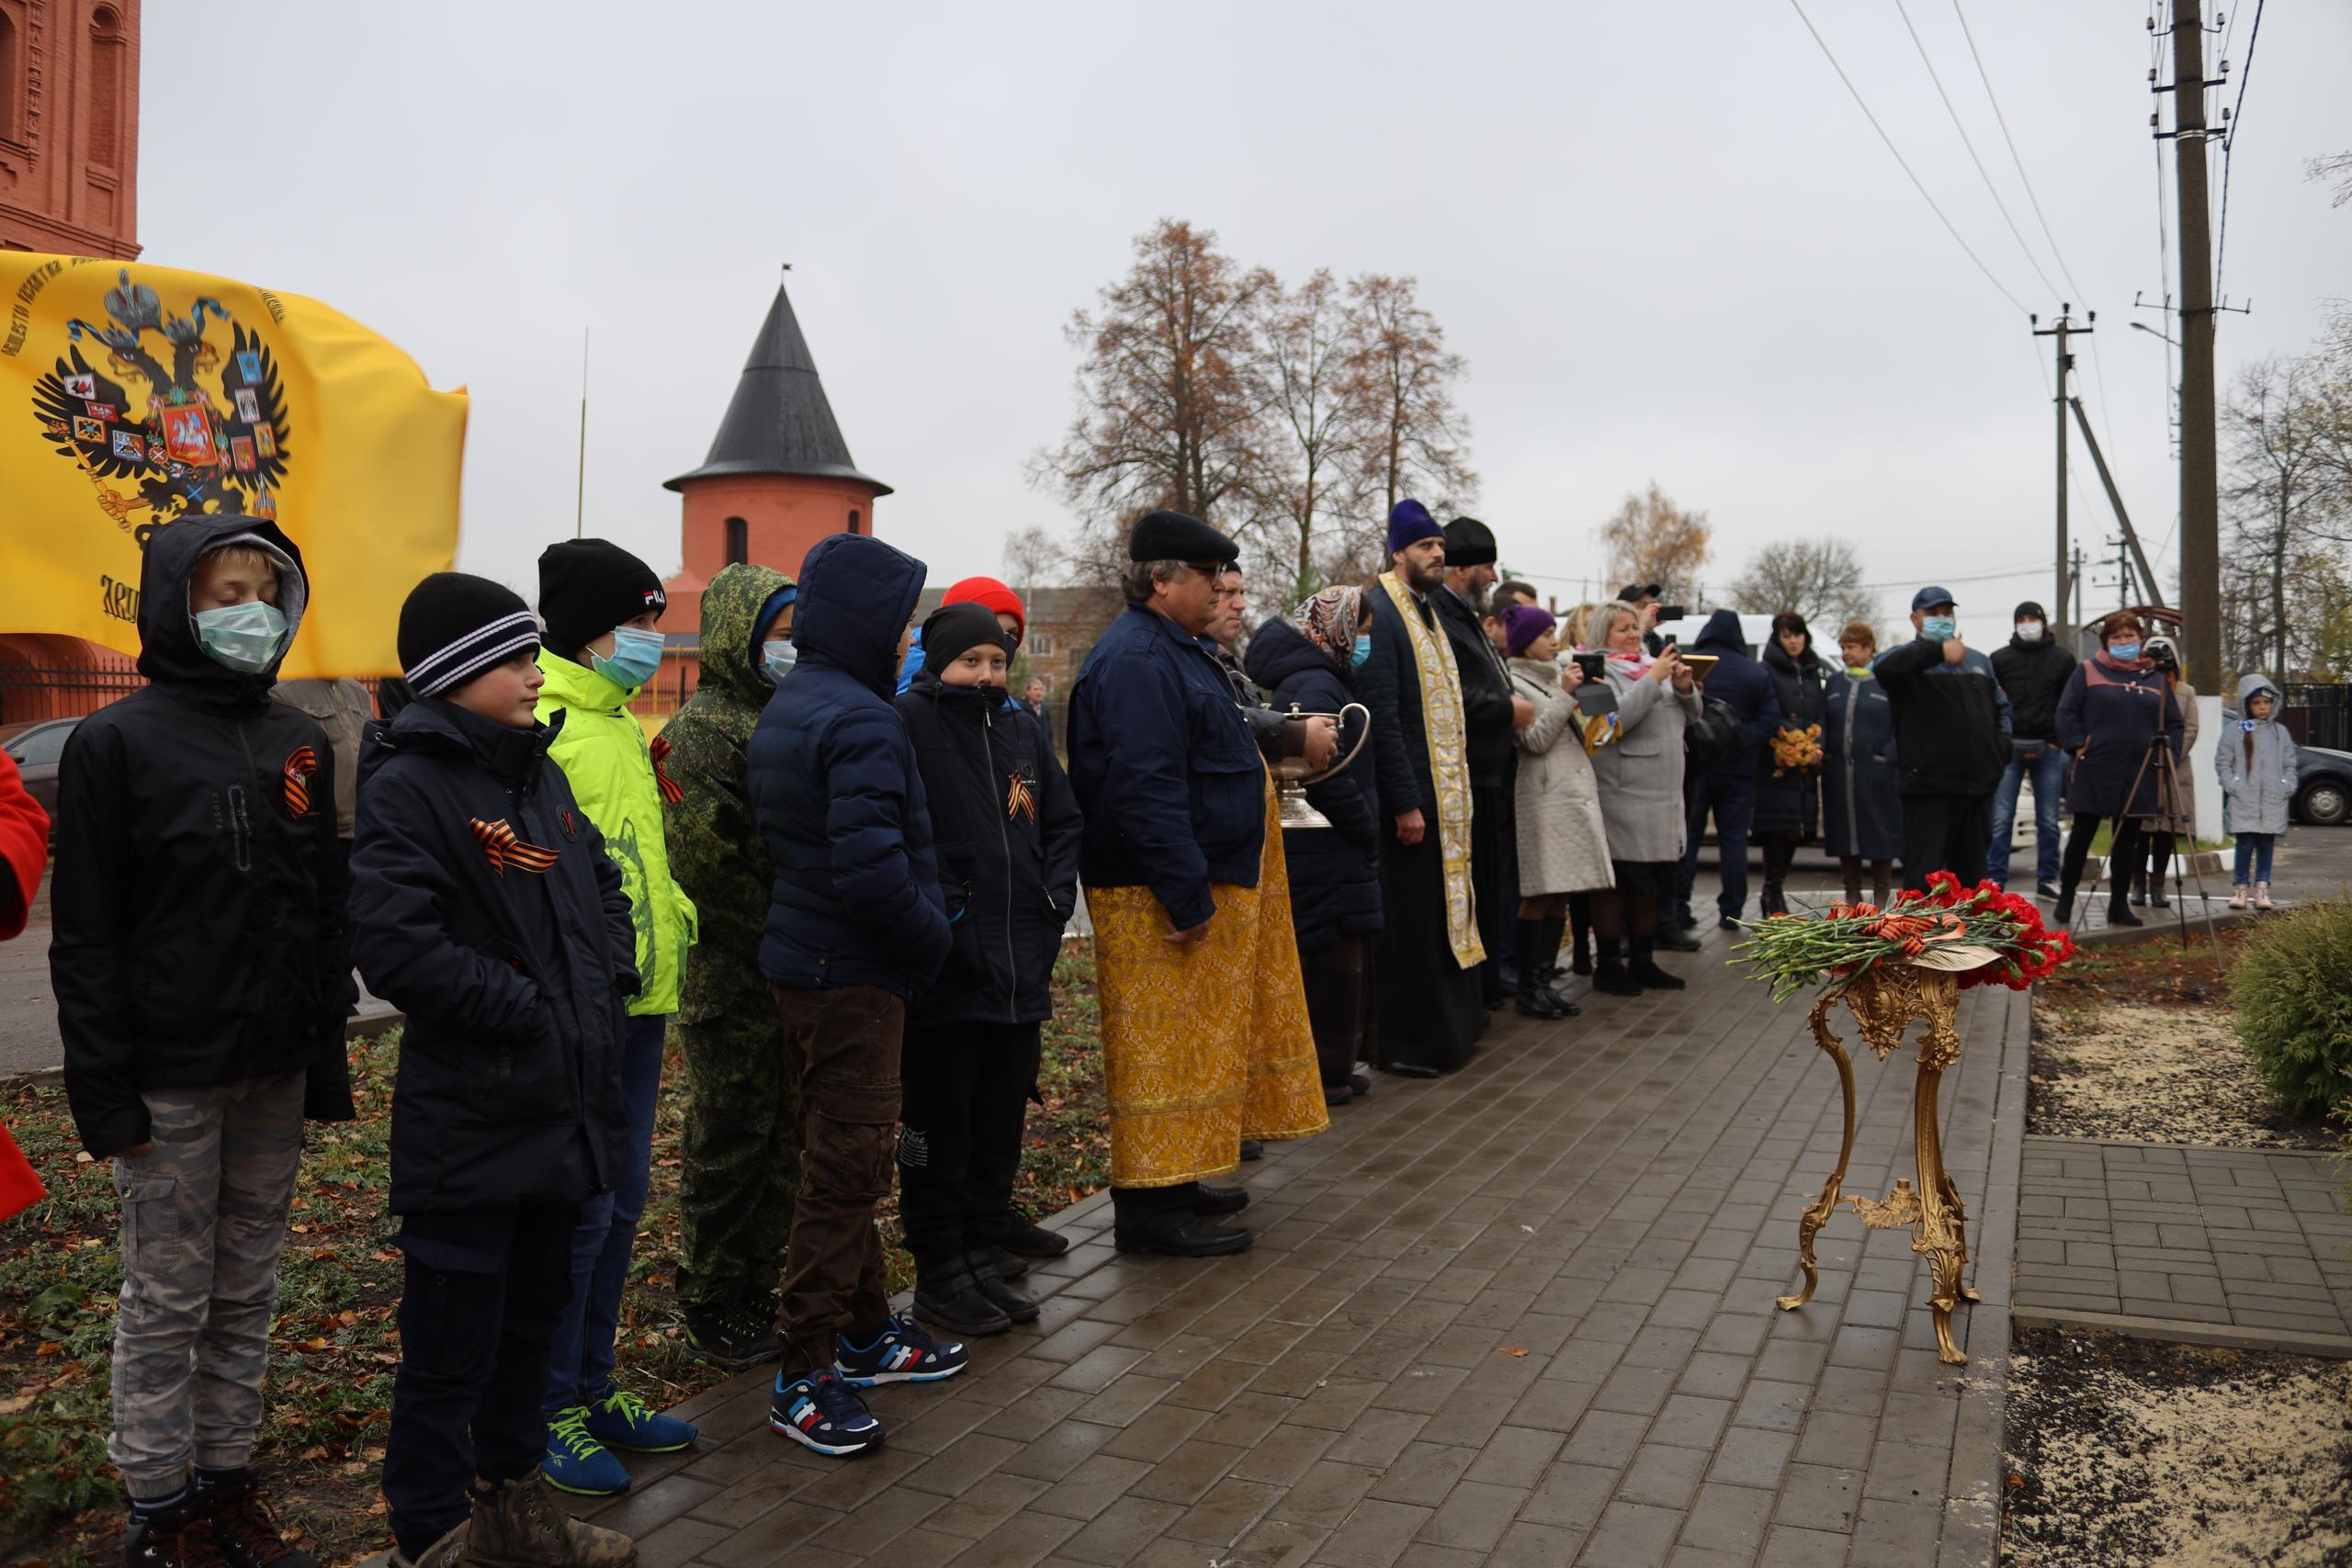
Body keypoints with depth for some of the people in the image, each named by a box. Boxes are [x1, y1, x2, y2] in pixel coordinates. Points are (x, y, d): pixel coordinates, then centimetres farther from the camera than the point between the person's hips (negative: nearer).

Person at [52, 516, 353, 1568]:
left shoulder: (301, 742, 9)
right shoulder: (117, 742, -5)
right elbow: (86, 934, -7)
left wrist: (326, 1061, 10)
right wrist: (103, 1089, -11)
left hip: (275, 1075, 5)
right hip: (171, 1078, -5)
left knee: (248, 1294, 13)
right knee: (166, 1303, 6)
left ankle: (228, 1482, 26)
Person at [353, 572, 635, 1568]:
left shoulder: (539, 774, 11)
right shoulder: (409, 785, -14)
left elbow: (603, 886, 21)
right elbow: (395, 945, -24)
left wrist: (610, 981, 5)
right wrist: (526, 1008, -18)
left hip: (565, 1105, 8)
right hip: (469, 1124, -8)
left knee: (532, 1318, 21)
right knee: (451, 1347, 4)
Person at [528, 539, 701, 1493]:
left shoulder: (620, 722, 17)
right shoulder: (538, 722, -13)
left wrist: (668, 921, 17)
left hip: (637, 995, 9)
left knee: (620, 1201, 16)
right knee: (575, 1208, 0)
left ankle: (592, 1390, 29)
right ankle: (548, 1413, 16)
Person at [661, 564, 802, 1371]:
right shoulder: (705, 728, -13)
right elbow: (702, 858, -21)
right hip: (733, 979, -8)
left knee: (784, 1132, 15)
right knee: (729, 1139, 2)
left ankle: (759, 1286, 29)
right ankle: (713, 1304, 17)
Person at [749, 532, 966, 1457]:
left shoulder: (784, 709, 12)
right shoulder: (861, 722, -21)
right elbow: (871, 870, -29)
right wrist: (933, 936, -11)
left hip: (801, 958, 10)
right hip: (853, 975, -10)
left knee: (845, 1160, 19)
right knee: (845, 1171, -1)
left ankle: (865, 1330, 33)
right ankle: (804, 1377, 9)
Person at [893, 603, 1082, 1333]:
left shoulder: (1021, 729, 12)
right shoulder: (906, 723, -9)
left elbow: (1062, 822, 18)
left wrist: (1052, 905, 7)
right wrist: (936, 916, -16)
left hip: (1019, 968, 6)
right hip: (945, 970, -6)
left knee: (1000, 1122, 15)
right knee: (939, 1128, 5)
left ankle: (984, 1257, 29)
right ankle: (941, 1275, 19)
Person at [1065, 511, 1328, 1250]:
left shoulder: (1173, 650, 18)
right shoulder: (1137, 661, -19)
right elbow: (1145, 788, -26)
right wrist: (1187, 895, -26)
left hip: (1205, 878, 11)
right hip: (1159, 895, -11)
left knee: (1199, 1040, 18)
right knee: (1165, 1045, -4)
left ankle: (1177, 1177, 30)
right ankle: (1150, 1207, 5)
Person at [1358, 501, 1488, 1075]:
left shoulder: (1428, 611, 16)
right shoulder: (1379, 612, -14)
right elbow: (1380, 718, -20)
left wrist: (1455, 788, 14)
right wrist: (1405, 802, -21)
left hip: (1445, 791, 9)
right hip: (1409, 796, -9)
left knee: (1444, 913, 15)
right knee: (1409, 919, -1)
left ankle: (1449, 1026, 27)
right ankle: (1403, 1044, 10)